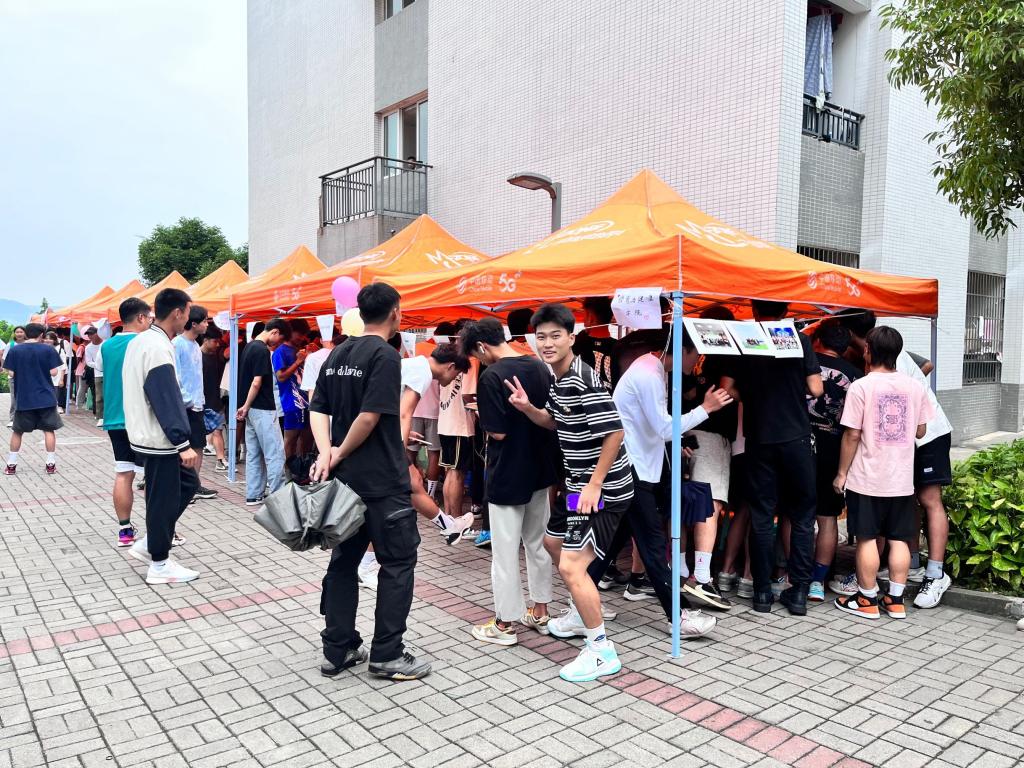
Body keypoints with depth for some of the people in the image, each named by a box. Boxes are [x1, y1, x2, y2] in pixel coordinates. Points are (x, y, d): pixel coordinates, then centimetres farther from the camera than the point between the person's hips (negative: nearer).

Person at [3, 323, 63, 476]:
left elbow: (11, 373, -1)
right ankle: (51, 464, 5)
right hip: (46, 397, -1)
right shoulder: (48, 349, -6)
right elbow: (53, 372, -7)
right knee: (49, 429, 7)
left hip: (24, 398, 1)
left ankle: (11, 464, 18)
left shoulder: (14, 350, -2)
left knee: (17, 431, 15)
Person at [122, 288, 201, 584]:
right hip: (159, 438, -10)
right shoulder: (158, 347, -20)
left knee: (188, 482, 17)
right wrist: (183, 443, -23)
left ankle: (149, 544, 22)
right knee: (164, 498, 1)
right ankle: (159, 565, 12)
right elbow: (167, 400, -24)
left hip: (145, 432, 10)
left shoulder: (139, 341, 11)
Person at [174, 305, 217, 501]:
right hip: (183, 405, -8)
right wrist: (185, 400, -18)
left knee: (198, 446, 12)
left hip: (196, 405, 8)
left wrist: (200, 398, 14)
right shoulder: (177, 344, -12)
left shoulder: (196, 345, 13)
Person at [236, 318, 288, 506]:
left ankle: (254, 495, 16)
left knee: (254, 454, 11)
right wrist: (246, 406, -10)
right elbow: (257, 382, -20)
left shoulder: (249, 346, 14)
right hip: (263, 409, -10)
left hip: (252, 409, 10)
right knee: (275, 453, -5)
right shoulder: (262, 350, -16)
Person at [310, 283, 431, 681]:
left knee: (344, 560, 14)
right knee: (397, 563, 4)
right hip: (382, 481, -8)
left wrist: (326, 453, -6)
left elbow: (318, 410, 6)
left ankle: (337, 650, 21)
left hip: (344, 479, 8)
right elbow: (370, 416, -21)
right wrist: (341, 453, -8)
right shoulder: (385, 355, -14)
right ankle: (387, 655, 9)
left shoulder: (337, 354, 11)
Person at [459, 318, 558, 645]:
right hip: (540, 470, 7)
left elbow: (497, 432, -19)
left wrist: (483, 420, -1)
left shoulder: (492, 376, -19)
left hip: (507, 476, -7)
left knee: (505, 551, 4)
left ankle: (505, 623, 15)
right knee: (538, 543, 18)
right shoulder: (540, 368, 3)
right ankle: (540, 612, 30)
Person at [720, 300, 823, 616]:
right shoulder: (800, 340, -2)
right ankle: (799, 591, 10)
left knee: (761, 518, 7)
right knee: (802, 517, 9)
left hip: (759, 439, 1)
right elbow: (815, 389, -5)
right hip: (796, 438, -1)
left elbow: (728, 389, -4)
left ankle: (762, 592, 11)